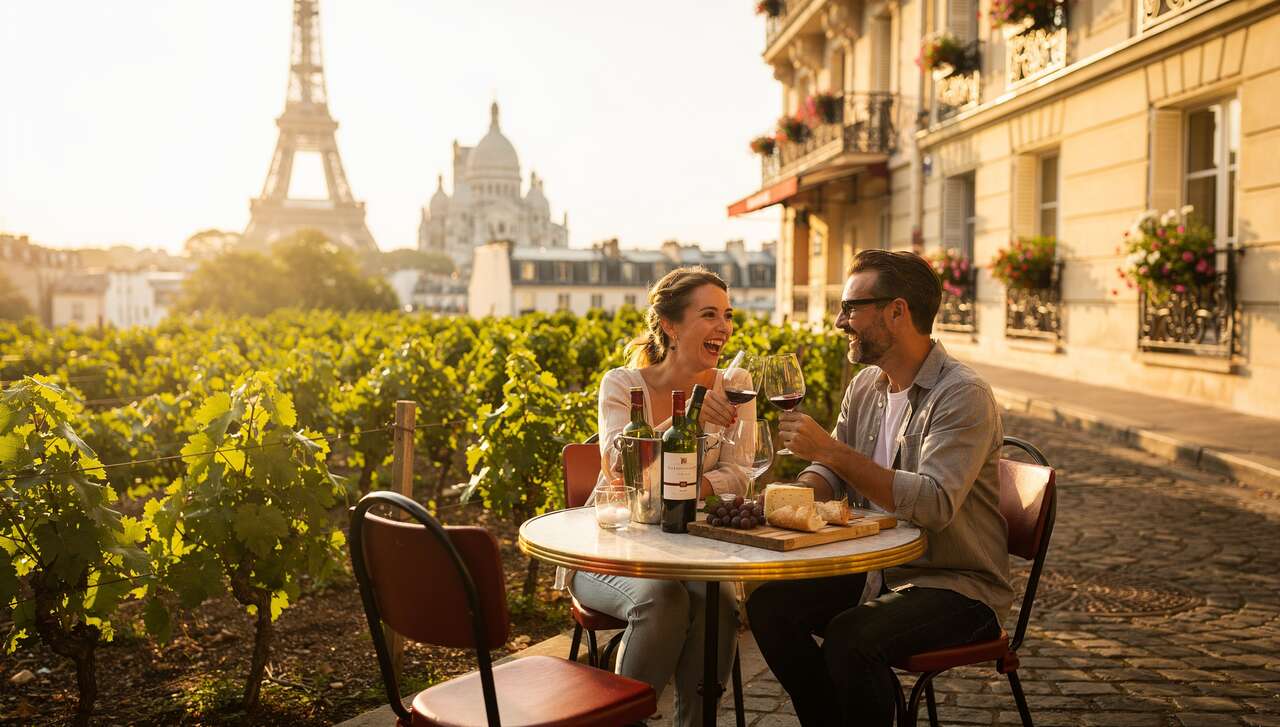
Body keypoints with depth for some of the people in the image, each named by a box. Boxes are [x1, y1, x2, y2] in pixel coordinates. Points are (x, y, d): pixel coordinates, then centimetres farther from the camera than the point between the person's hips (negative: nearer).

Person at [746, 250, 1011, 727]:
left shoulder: (962, 394, -18)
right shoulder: (865, 386, 7)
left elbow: (934, 504, -30)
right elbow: (830, 473, 14)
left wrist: (832, 450, -30)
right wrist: (801, 489, -10)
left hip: (956, 584, -7)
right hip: (876, 570, 8)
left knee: (849, 638, -31)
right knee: (768, 605, -10)